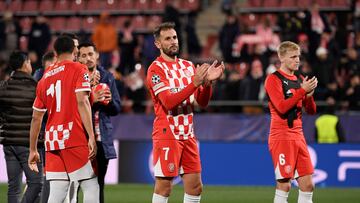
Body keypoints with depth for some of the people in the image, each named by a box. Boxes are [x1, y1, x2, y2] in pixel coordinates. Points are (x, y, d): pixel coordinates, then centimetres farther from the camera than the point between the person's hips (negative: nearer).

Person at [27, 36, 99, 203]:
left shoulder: (44, 78, 16)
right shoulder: (79, 70, 1)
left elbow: (36, 117, 18)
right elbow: (82, 102, -12)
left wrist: (33, 150, 24)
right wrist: (91, 137, -16)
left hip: (52, 145, 5)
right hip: (75, 140, -5)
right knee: (91, 188, -2)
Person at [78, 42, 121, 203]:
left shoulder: (107, 77, 13)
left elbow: (116, 109, 14)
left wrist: (109, 100, -6)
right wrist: (91, 99, -20)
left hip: (102, 139, 4)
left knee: (98, 184, 8)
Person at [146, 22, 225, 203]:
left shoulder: (188, 66, 12)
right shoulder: (156, 69, -8)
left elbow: (202, 102, 9)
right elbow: (169, 102, -20)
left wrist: (207, 82, -10)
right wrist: (195, 82, -26)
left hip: (188, 134, 7)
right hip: (167, 134, -7)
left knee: (195, 186, 5)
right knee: (164, 186, -6)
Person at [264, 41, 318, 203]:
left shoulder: (300, 80, 14)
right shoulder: (274, 79, -6)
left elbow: (311, 111, 14)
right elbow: (282, 107, -19)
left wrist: (309, 95, -5)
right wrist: (302, 91, -17)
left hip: (298, 136, 7)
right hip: (281, 137, -7)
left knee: (307, 184, 3)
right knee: (284, 184, -8)